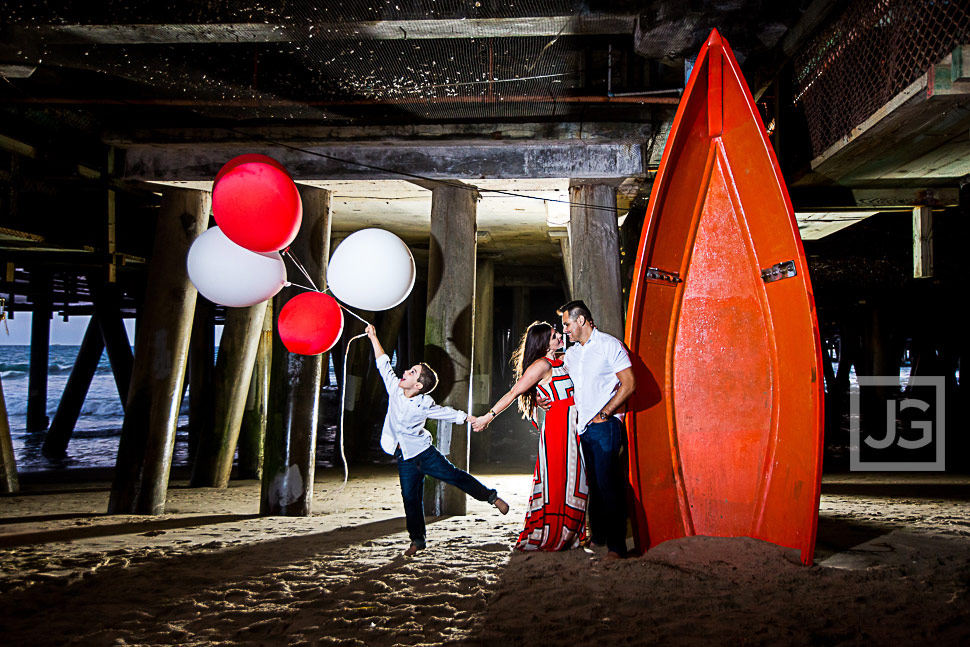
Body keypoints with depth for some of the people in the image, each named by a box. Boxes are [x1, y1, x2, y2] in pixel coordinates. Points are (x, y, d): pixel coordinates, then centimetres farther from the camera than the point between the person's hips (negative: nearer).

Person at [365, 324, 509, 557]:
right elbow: (383, 363, 1)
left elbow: (448, 413, -4)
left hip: (424, 453, -3)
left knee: (455, 476, 1)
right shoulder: (395, 389, -7)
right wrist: (373, 337, 3)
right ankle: (417, 540, 16)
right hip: (404, 458, 3)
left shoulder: (424, 405, -17)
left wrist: (472, 419, -2)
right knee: (411, 498, 4)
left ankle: (492, 497, 18)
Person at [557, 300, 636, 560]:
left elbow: (629, 384, -9)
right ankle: (596, 537, 15)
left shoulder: (609, 345, -3)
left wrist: (604, 414, -12)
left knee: (608, 485, -10)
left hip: (604, 425, -7)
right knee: (593, 484, 8)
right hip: (582, 427, 7)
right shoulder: (570, 354, 19)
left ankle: (616, 546, -8)